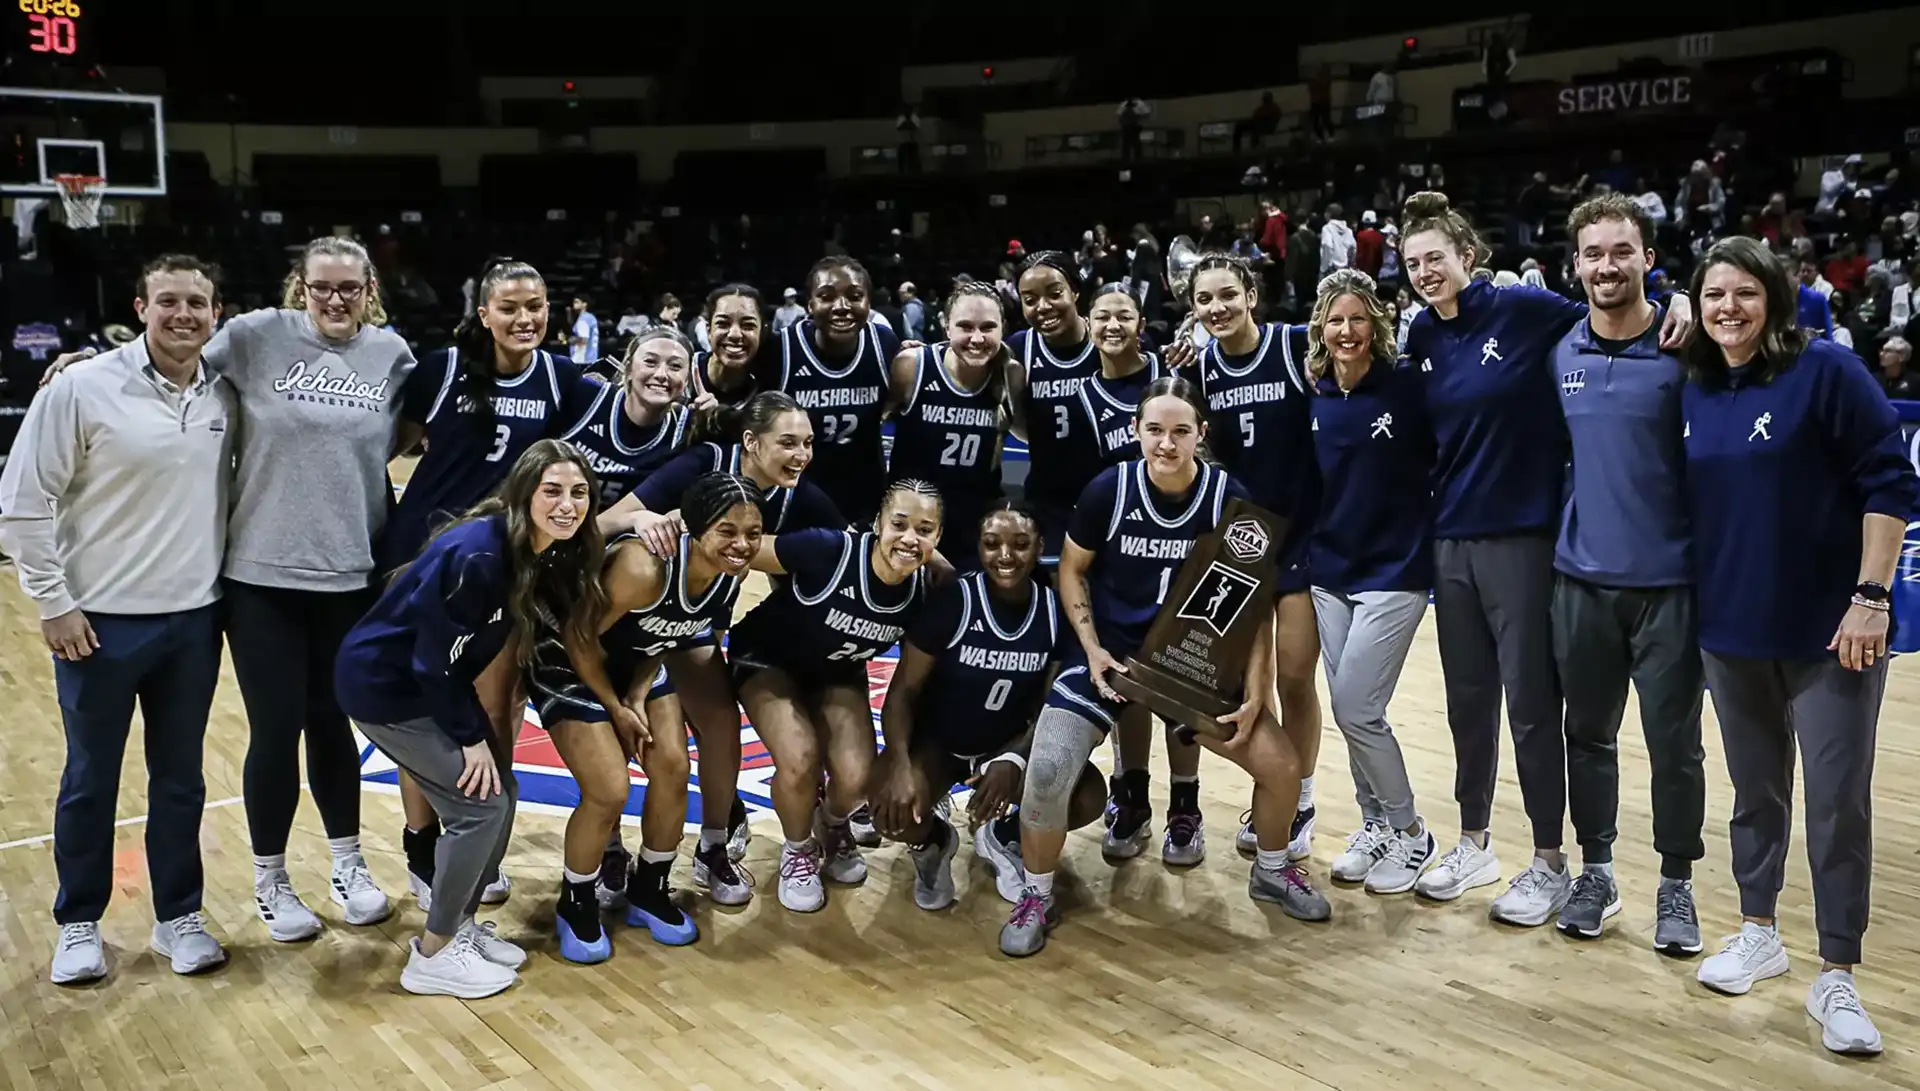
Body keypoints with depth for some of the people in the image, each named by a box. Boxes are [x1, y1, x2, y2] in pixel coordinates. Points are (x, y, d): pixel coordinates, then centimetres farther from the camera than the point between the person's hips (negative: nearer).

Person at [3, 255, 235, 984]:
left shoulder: (225, 397, 1)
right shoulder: (82, 388, -11)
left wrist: (226, 582, 7)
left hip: (195, 620, 4)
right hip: (101, 622, -3)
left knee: (181, 778, 13)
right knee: (90, 779, 10)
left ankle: (178, 917, 27)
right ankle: (79, 924, 26)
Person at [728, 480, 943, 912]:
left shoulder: (926, 591, -20)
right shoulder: (827, 552, -35)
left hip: (838, 676, 3)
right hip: (768, 662, -3)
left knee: (856, 776, -16)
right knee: (800, 759, -26)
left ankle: (833, 828, 23)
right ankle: (798, 851, 7)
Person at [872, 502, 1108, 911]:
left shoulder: (1056, 611, -10)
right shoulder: (952, 601, -20)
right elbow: (903, 690, -18)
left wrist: (1014, 760, -26)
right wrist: (900, 766, -35)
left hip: (1010, 747, 3)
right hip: (935, 742, -3)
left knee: (1089, 795, -22)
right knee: (895, 809, -33)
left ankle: (1004, 836, 11)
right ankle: (932, 843, 7)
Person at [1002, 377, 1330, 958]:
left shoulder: (1229, 498, -13)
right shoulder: (1109, 489, -15)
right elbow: (1071, 569, 0)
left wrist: (1254, 693, -12)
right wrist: (1093, 650, -11)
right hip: (1108, 654, -1)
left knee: (1282, 764, -4)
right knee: (1046, 774, -20)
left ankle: (1272, 871, 28)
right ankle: (1036, 897, 6)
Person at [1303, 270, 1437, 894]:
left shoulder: (1406, 390, -10)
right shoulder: (1312, 400, 3)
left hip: (1393, 571, -5)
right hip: (1330, 572, 5)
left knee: (1357, 710, -7)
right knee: (1347, 710, 9)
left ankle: (1410, 833, 13)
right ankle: (1376, 825, 29)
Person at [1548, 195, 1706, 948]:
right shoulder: (1559, 353, 5)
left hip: (1668, 580, -4)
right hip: (1582, 577, 4)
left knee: (1673, 742, 5)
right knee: (1588, 733, 13)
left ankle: (1676, 885, 21)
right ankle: (1595, 871, 28)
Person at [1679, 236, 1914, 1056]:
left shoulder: (1826, 370, -10)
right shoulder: (1693, 392, 5)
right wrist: (1693, 606, 11)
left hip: (1828, 630, -5)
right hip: (1731, 630, 5)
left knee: (1838, 803, 0)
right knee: (1755, 791, 16)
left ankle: (1836, 980, 10)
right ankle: (1758, 935, 32)